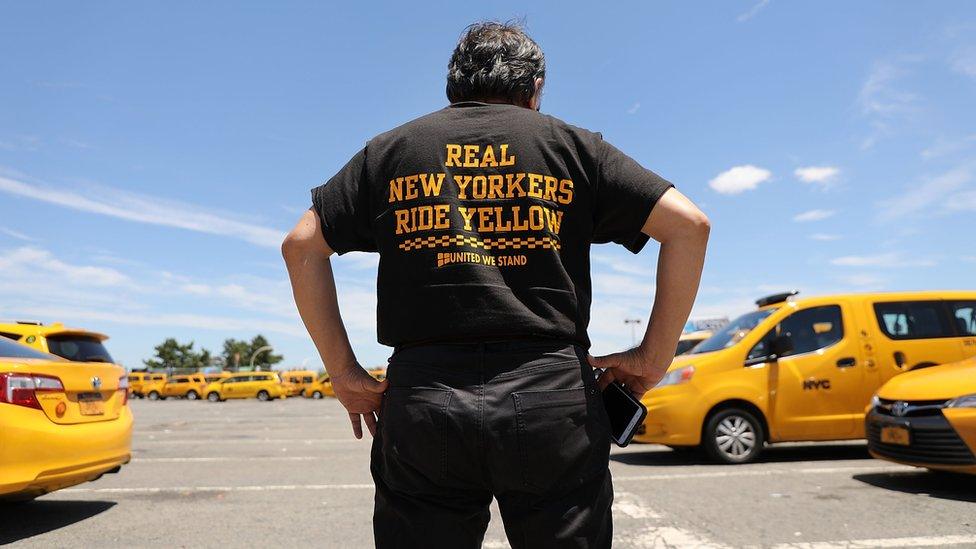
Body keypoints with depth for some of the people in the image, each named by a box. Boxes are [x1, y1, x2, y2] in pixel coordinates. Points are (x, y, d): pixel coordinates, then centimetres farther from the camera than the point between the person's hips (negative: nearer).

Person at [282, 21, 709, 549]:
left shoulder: (390, 149, 16)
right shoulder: (571, 144, 12)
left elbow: (301, 244, 11)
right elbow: (688, 224, 4)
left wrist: (344, 373, 10)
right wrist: (653, 357, 7)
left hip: (421, 401, 1)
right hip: (551, 394, 0)